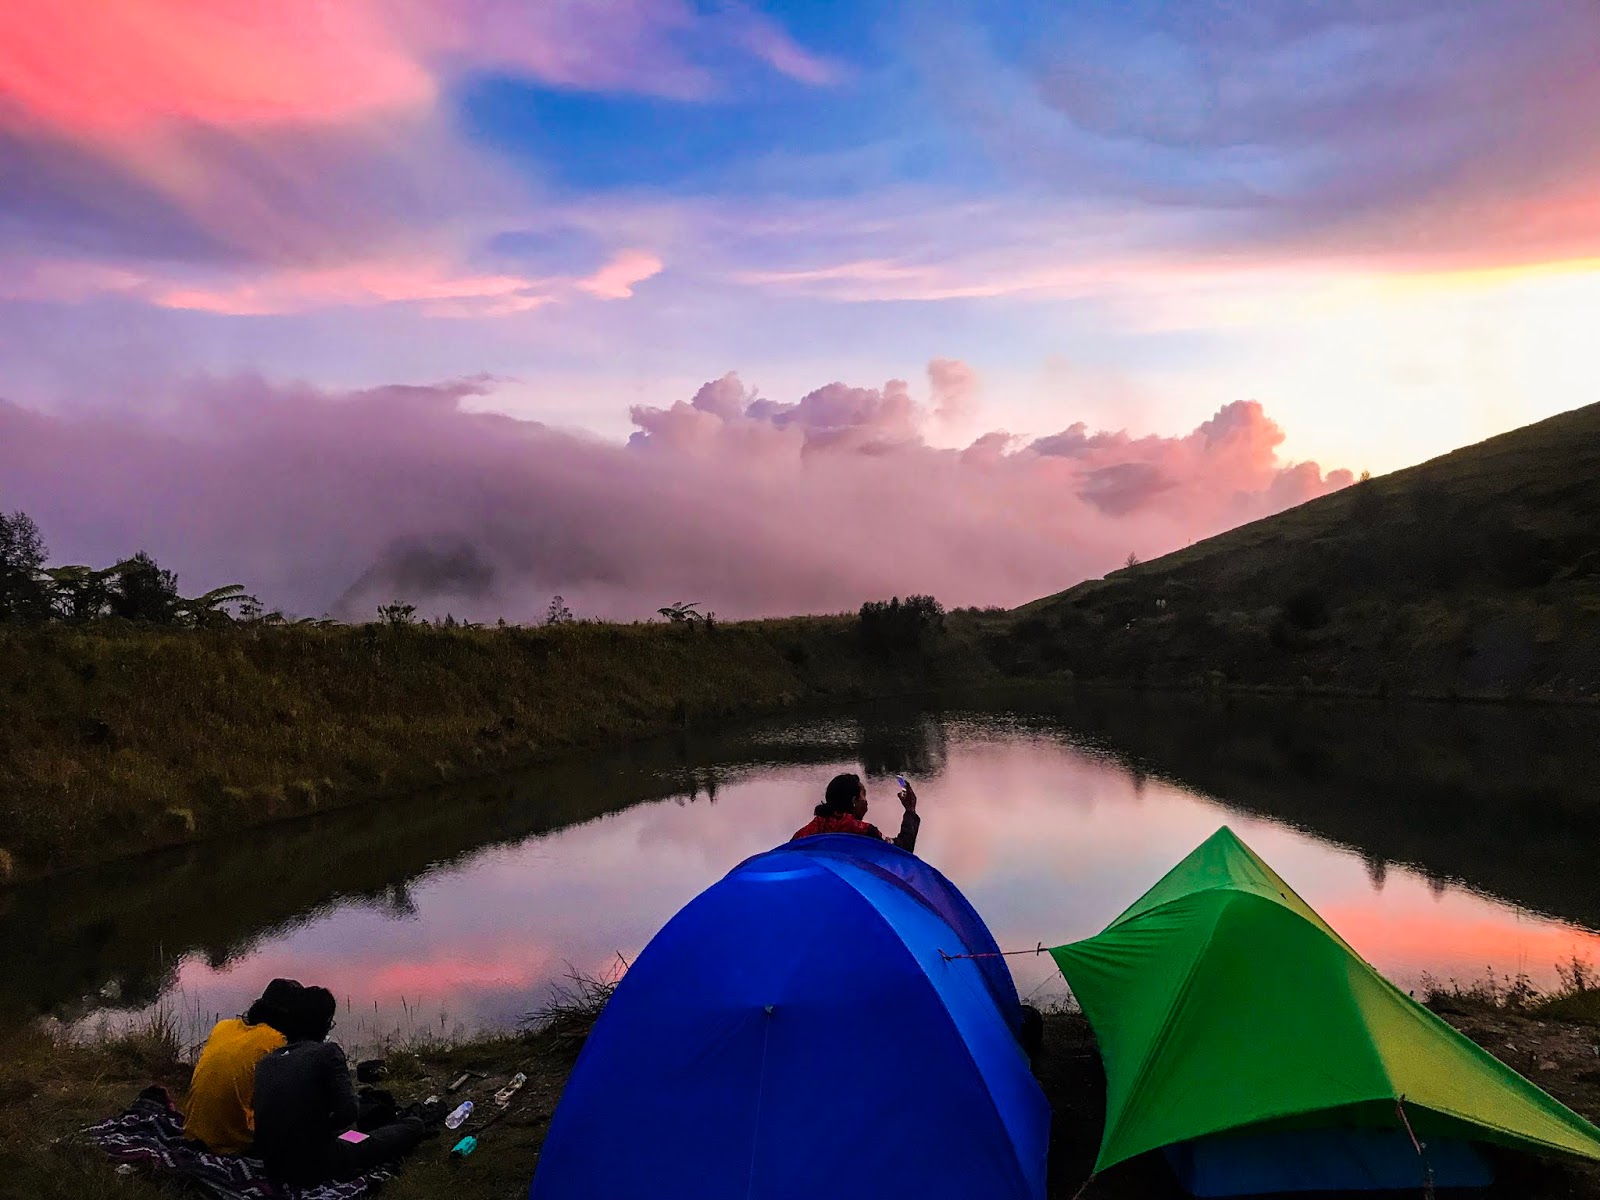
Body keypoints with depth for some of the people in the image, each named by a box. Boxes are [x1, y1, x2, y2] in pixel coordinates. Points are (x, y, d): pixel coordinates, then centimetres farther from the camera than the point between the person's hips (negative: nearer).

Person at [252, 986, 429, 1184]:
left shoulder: (266, 1062, 4)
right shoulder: (327, 1052, -14)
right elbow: (348, 1113, -20)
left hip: (274, 1168, 7)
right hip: (317, 1167, -7)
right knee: (414, 1125, 7)